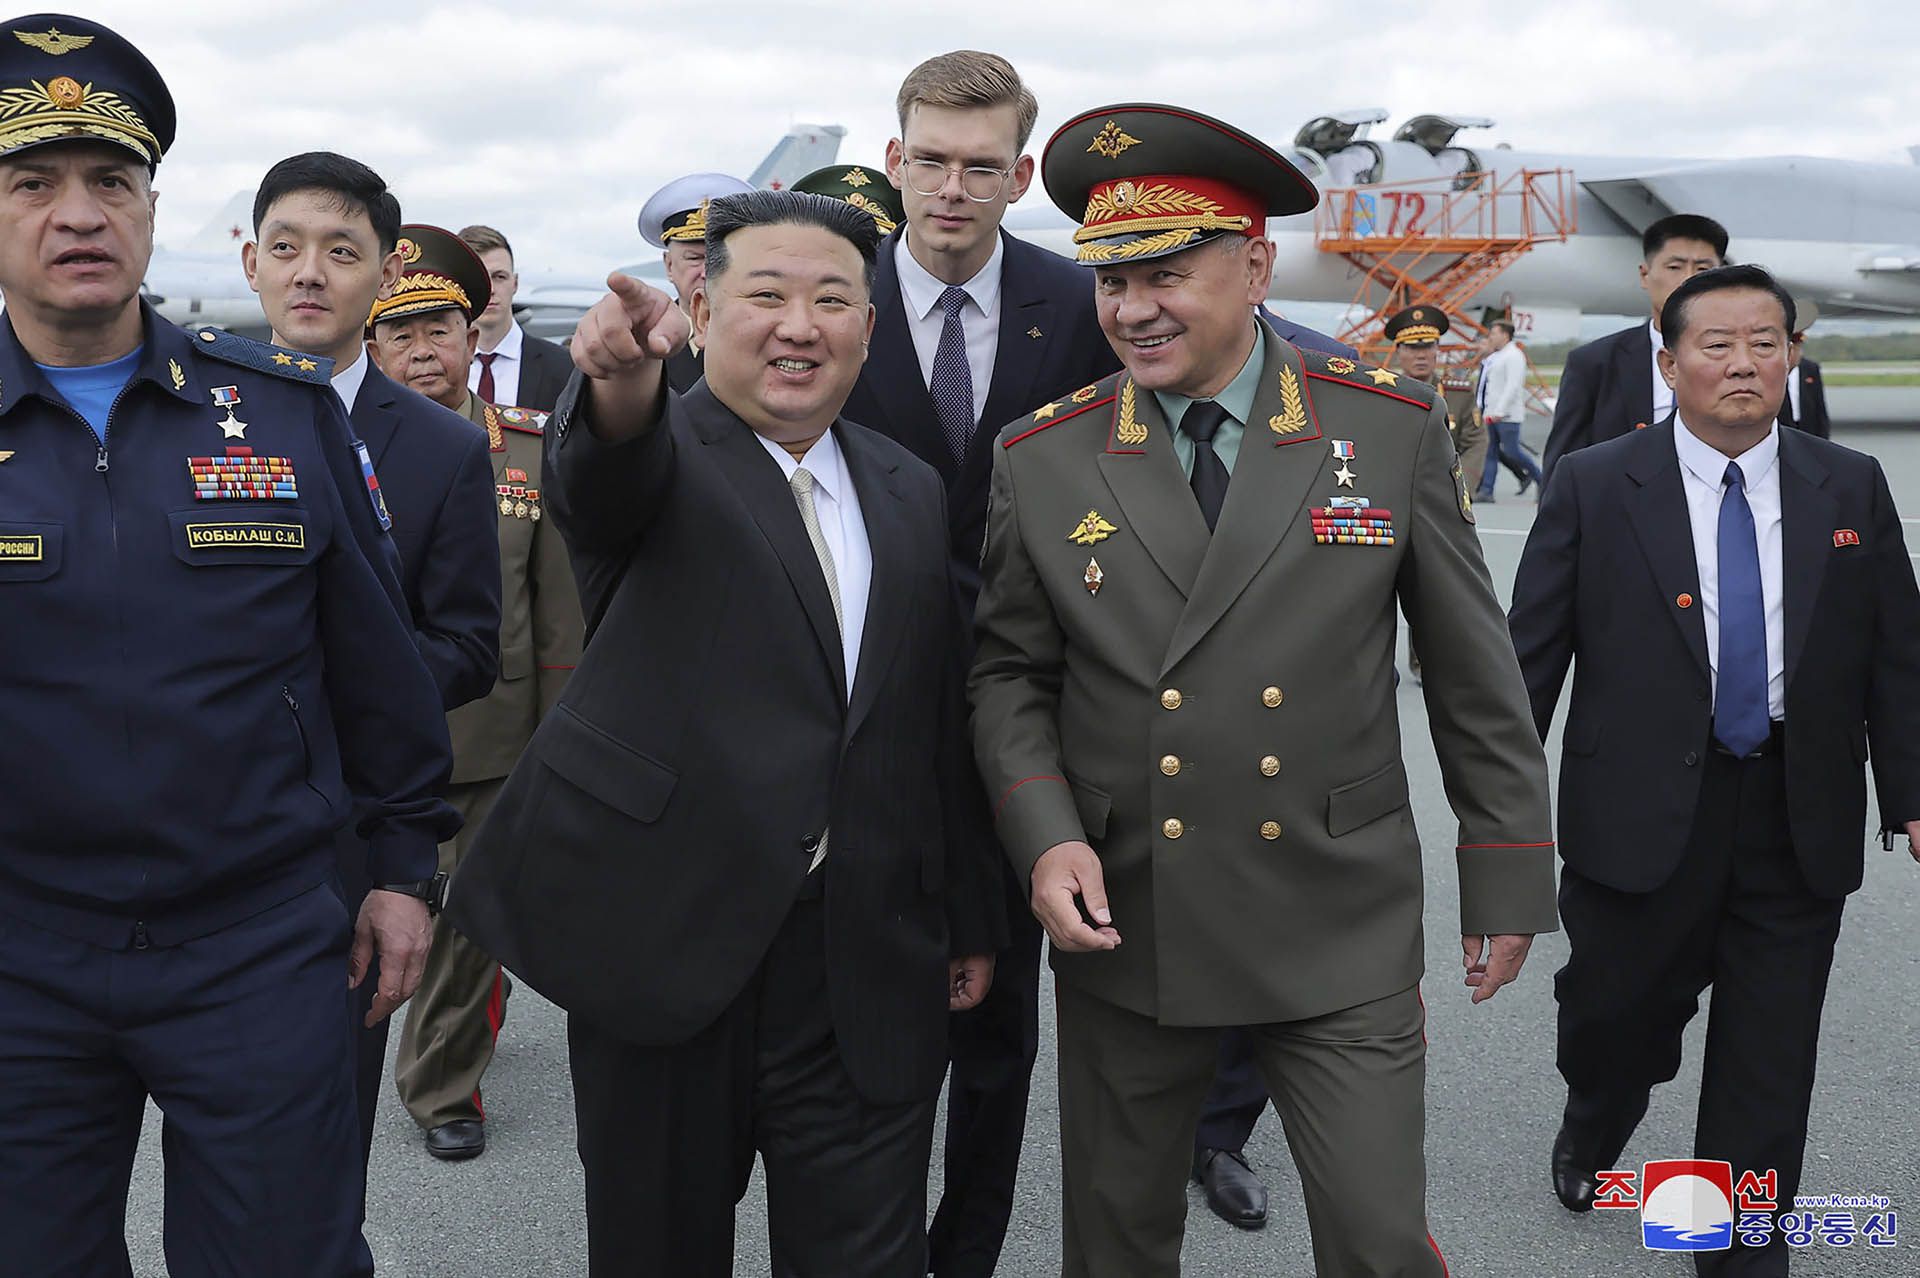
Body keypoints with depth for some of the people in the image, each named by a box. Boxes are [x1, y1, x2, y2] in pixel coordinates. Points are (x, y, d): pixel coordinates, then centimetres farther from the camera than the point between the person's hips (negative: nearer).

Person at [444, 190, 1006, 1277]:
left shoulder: (911, 493, 11)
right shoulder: (658, 455, -3)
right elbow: (599, 483, -29)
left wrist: (971, 916, 15)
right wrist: (621, 381, -51)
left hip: (866, 973, 4)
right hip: (667, 943, -3)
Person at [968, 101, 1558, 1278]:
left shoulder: (1393, 429, -5)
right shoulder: (1041, 461, -3)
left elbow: (1474, 671, 1)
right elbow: (1012, 675, 5)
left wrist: (1508, 875, 3)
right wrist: (1046, 836, -11)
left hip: (1342, 932, -1)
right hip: (1123, 923, 2)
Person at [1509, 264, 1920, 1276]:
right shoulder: (1595, 488, -4)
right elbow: (1529, 654, -3)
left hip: (1800, 825, 2)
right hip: (1641, 815, -2)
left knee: (1769, 1060, 10)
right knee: (1617, 1013, 11)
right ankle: (1592, 1129, 46)